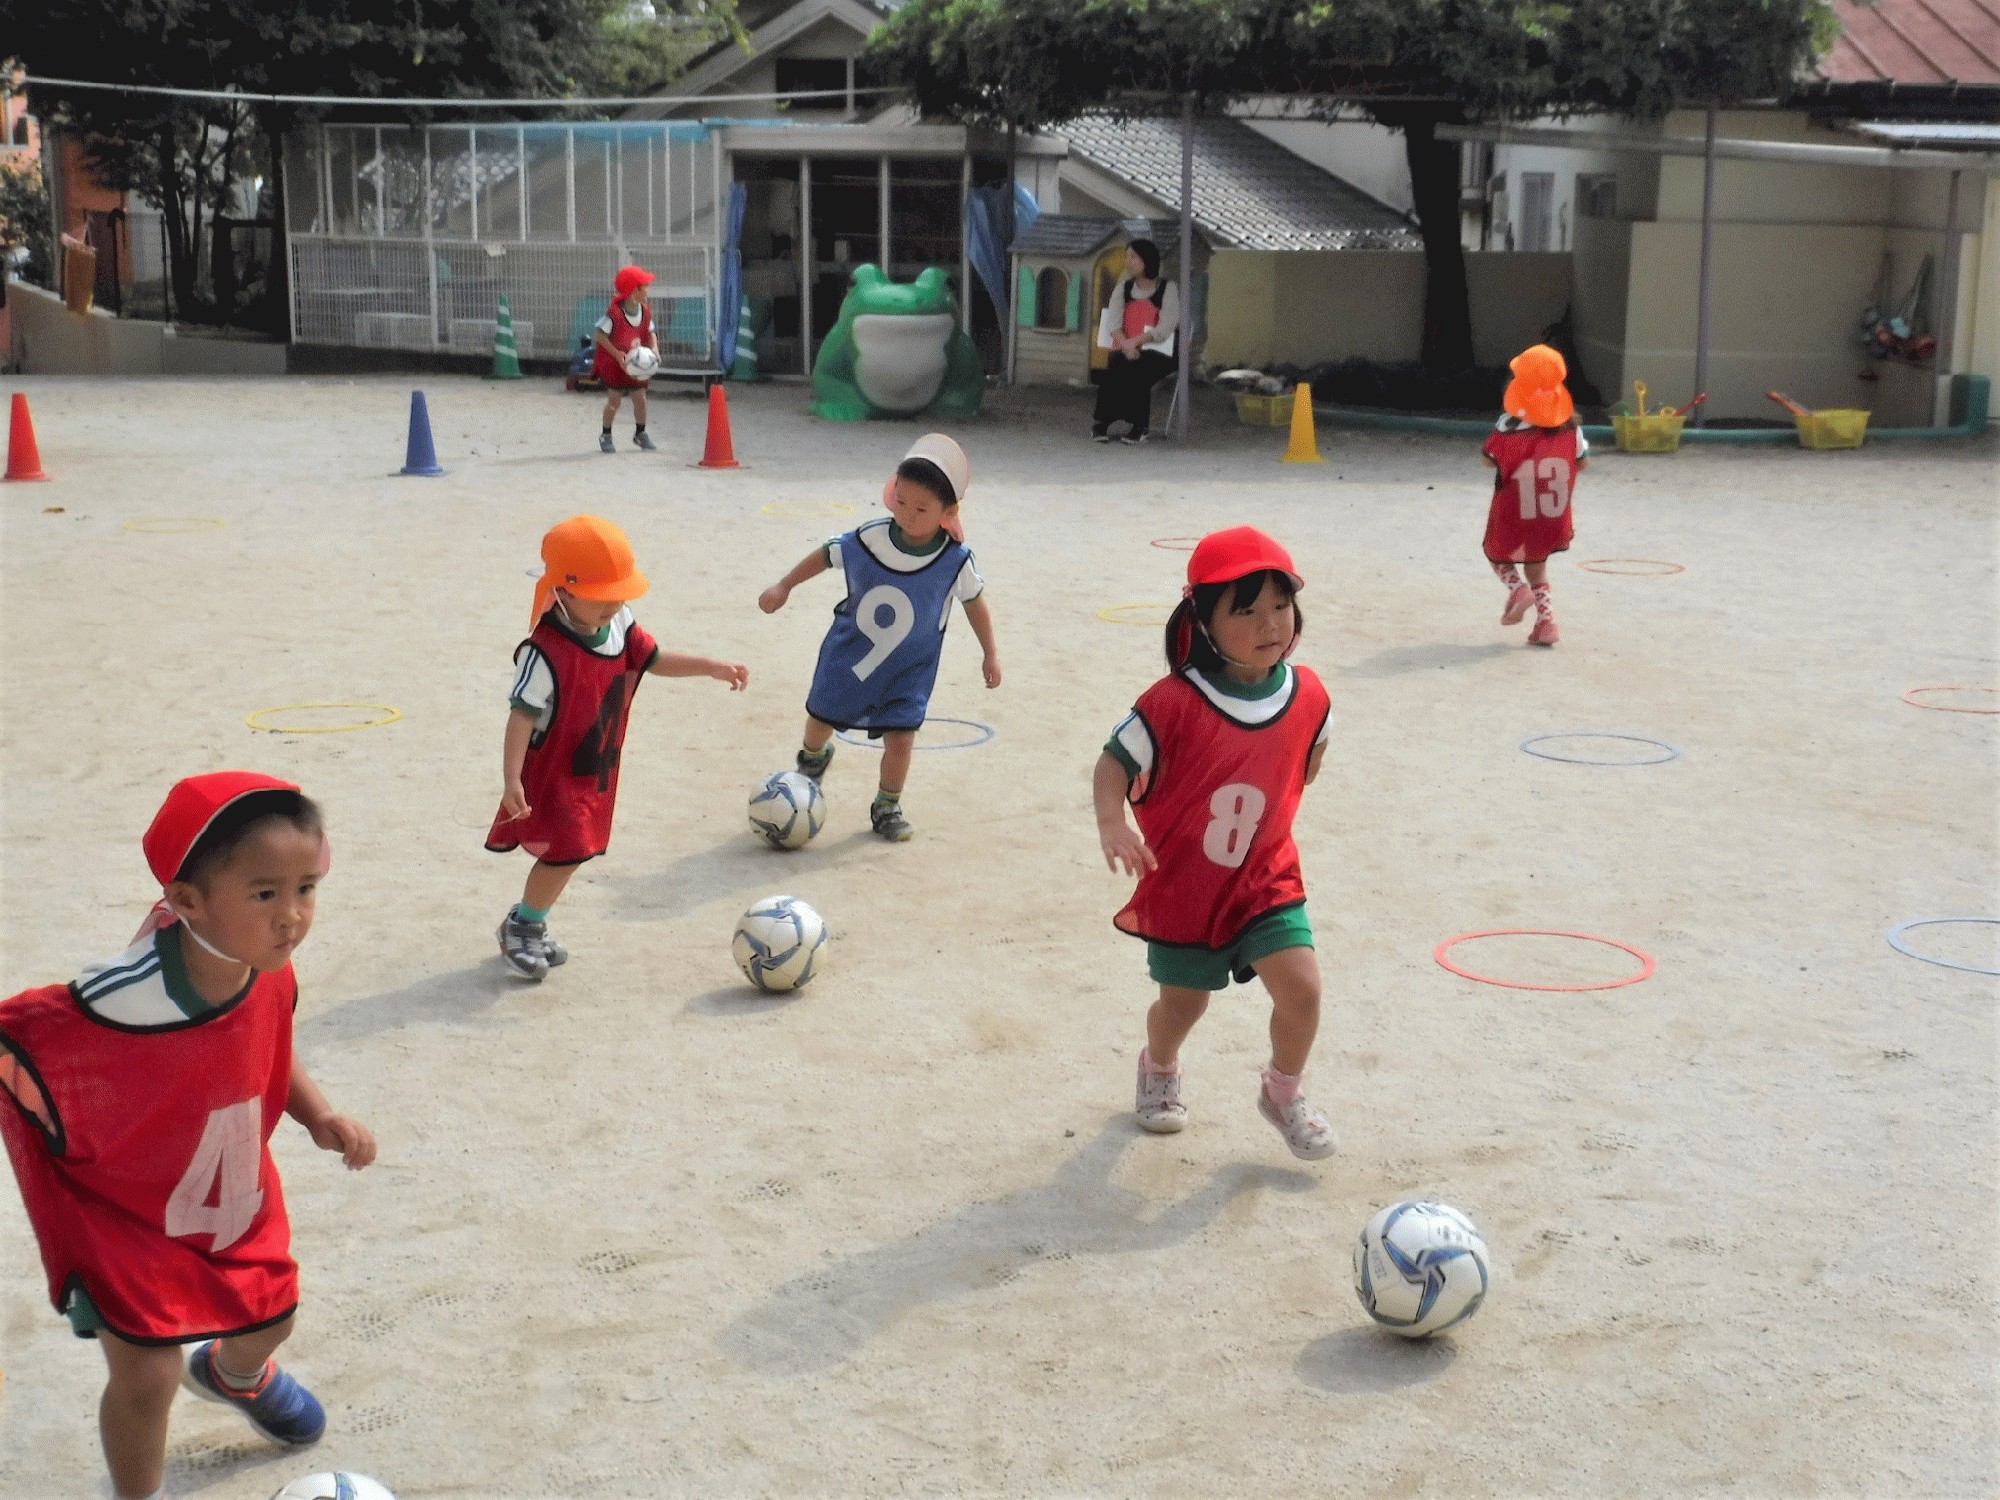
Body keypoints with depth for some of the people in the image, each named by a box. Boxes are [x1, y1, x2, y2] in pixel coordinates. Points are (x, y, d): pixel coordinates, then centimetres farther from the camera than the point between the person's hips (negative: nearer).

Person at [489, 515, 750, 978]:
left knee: (571, 852, 14)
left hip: (597, 770, 8)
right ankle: (522, 927, 12)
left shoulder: (620, 627, -3)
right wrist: (511, 779, -32)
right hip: (553, 773, -8)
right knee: (566, 852, -9)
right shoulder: (546, 653, -27)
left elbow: (654, 659, 12)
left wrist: (710, 667, 2)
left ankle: (528, 923, 31)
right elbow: (522, 715, -27)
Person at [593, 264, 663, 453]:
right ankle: (606, 435, 14)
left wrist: (654, 348, -9)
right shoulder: (614, 312, -22)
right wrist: (617, 354, -24)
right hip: (614, 363, -5)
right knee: (614, 399, -3)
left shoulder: (645, 311, -3)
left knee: (640, 398, 8)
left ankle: (640, 433, 28)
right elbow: (599, 335, -19)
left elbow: (650, 332, 10)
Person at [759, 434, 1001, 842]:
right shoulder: (869, 538, -20)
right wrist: (784, 586, 0)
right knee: (821, 717, 17)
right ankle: (812, 759, 53)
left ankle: (887, 807, 17)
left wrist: (990, 652, 1)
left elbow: (974, 601, -2)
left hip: (909, 669, -1)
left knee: (901, 738, -9)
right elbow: (826, 555, -3)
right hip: (850, 653, 1)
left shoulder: (956, 561, -20)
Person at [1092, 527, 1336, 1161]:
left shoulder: (1306, 694, -9)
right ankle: (1159, 1069, 51)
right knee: (1182, 1004, 15)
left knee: (1301, 988, -13)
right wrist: (1112, 825, -34)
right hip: (1181, 885, -2)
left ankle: (1283, 1092, 16)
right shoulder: (1175, 703, -23)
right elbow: (1115, 762, -18)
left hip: (1266, 880, 2)